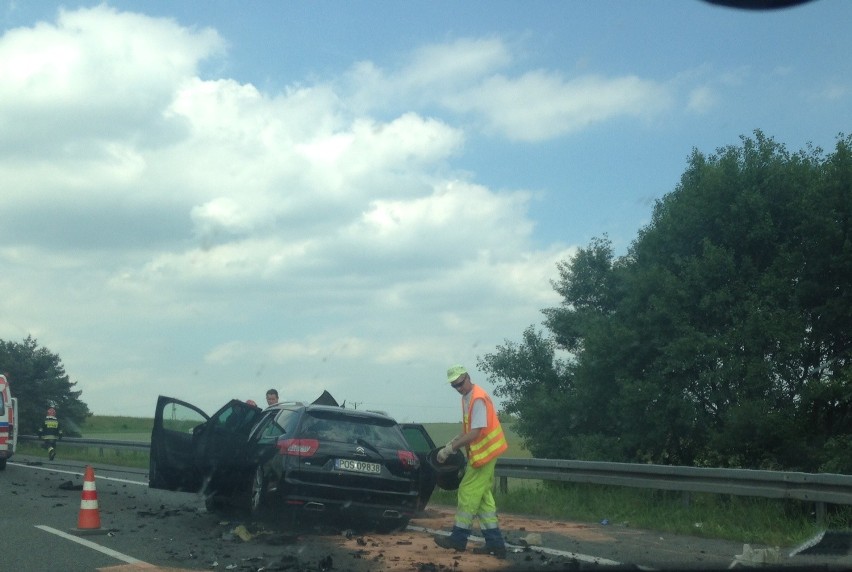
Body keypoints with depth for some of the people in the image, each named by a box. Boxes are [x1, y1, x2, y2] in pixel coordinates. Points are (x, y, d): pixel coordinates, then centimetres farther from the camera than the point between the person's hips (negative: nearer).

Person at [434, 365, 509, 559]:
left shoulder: (478, 399, -20)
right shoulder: (467, 397, 11)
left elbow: (475, 433, -24)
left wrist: (450, 448, -22)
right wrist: (454, 441, 5)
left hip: (484, 452, -10)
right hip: (483, 452, 10)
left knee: (468, 493, -3)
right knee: (483, 496, 10)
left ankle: (459, 538, 7)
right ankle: (495, 542, 11)